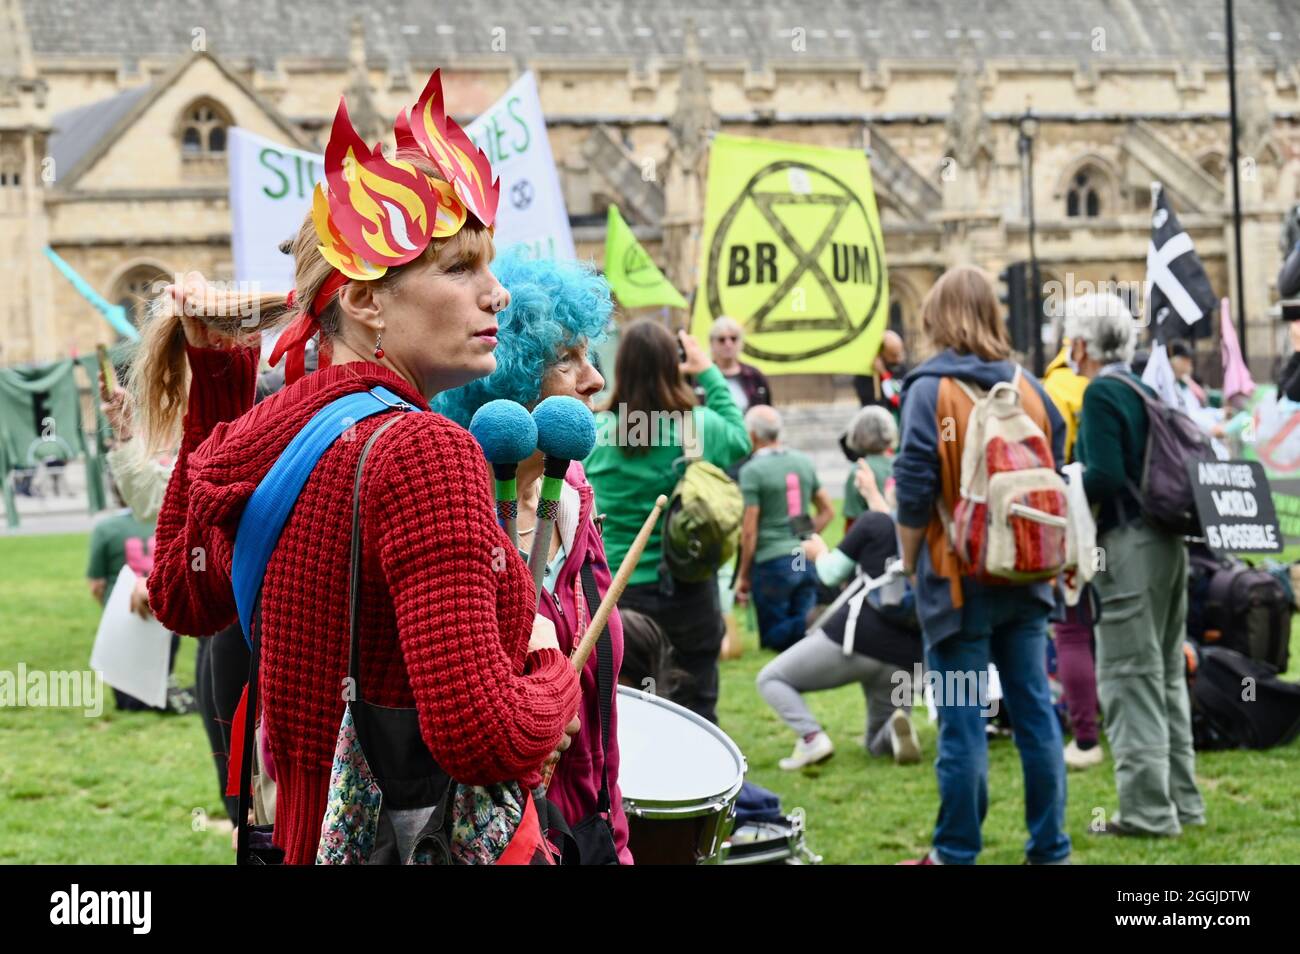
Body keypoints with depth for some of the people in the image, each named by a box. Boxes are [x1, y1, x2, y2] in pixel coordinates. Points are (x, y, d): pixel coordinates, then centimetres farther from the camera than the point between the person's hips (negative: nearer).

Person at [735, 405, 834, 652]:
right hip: (807, 558, 6)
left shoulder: (752, 471, -10)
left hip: (772, 560, -5)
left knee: (775, 639, 2)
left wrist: (743, 576, -1)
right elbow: (827, 510, 15)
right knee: (803, 627, 11)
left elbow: (749, 530, -10)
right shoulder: (804, 462, 9)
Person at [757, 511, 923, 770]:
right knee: (878, 744, 25)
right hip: (905, 658, 4)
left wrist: (819, 552, 25)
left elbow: (832, 574, 3)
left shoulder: (874, 523, -2)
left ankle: (811, 737, -12)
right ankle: (895, 729, -12)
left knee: (770, 679, 14)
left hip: (857, 636, -4)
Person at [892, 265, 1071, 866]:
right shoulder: (1028, 388, 5)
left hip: (959, 579, -5)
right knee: (1035, 713, 8)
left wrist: (910, 563, 4)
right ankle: (1049, 849, 13)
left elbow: (914, 491, -10)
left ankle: (956, 853, 6)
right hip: (1026, 581, 5)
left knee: (961, 723, 0)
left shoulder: (930, 390, -9)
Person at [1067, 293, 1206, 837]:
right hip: (1167, 541, 9)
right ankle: (1181, 802, 21)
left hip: (1129, 546, -9)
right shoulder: (1147, 391, 14)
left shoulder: (1102, 394, -11)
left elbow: (1105, 478, -20)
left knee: (1129, 679, -4)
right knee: (1167, 675, 15)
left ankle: (1148, 809, -3)